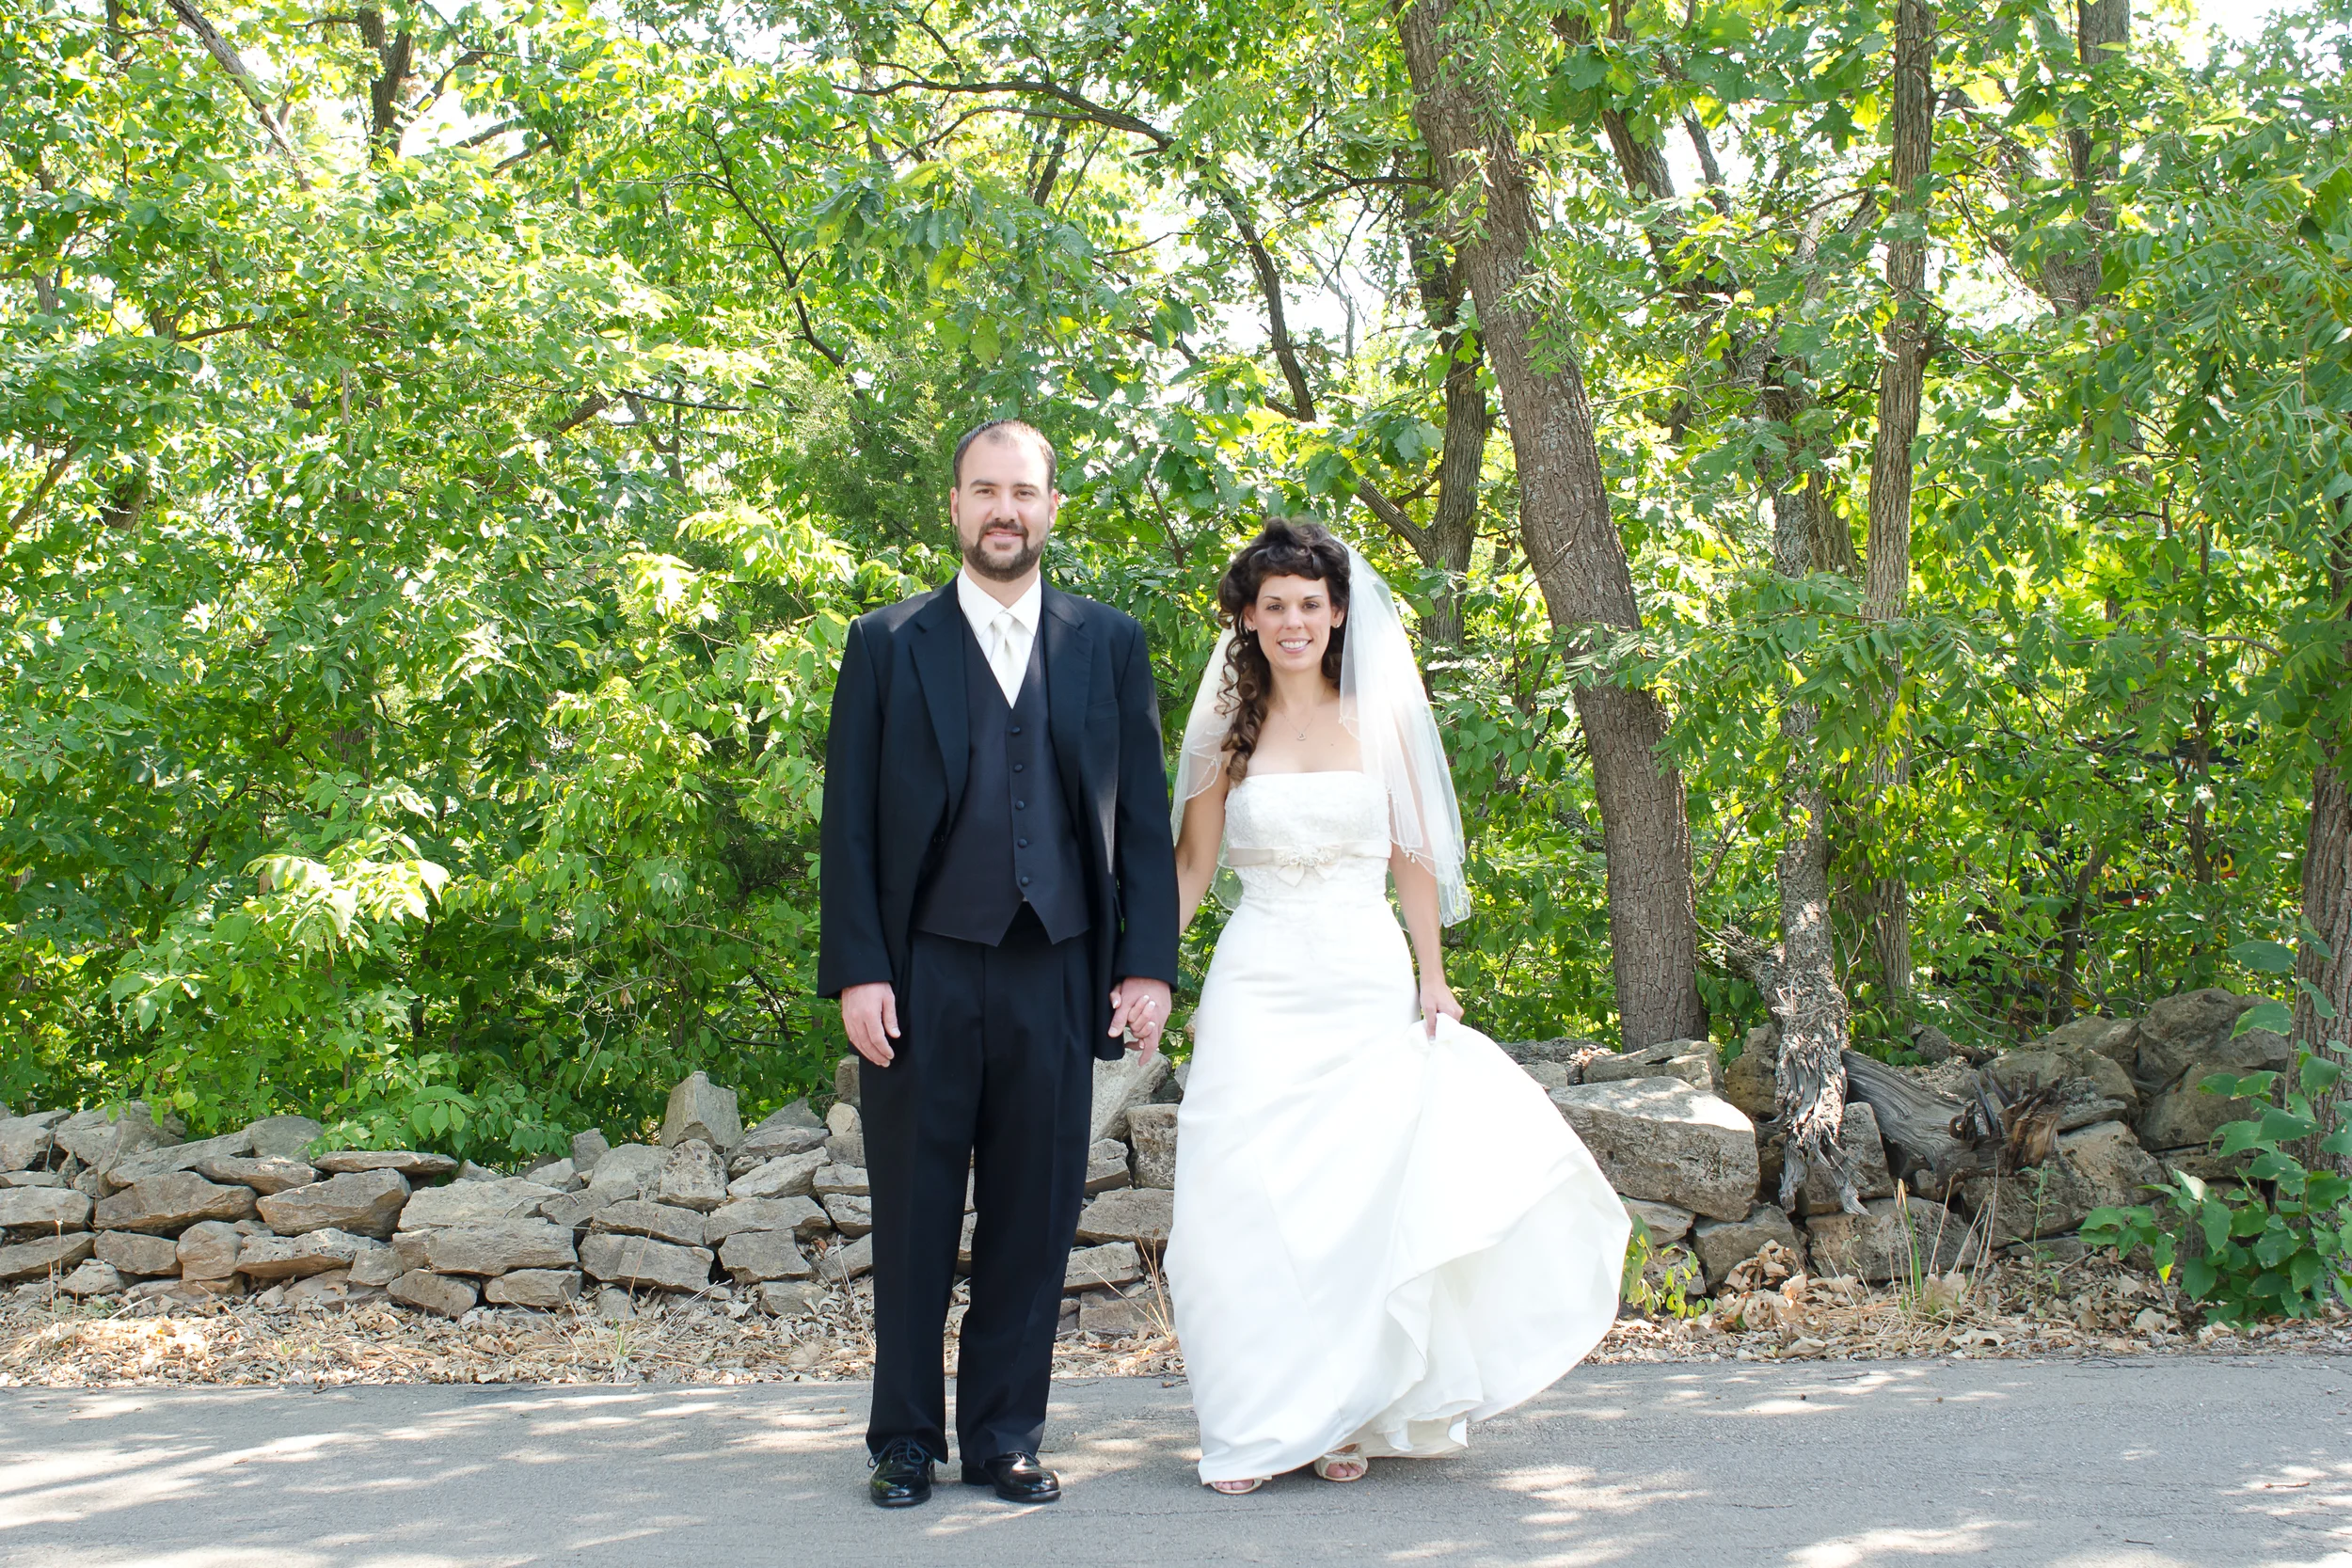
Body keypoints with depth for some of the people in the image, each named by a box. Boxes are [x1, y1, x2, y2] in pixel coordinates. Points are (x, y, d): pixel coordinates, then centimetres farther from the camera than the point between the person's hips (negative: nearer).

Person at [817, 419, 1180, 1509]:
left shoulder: (1109, 644, 10)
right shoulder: (886, 644, 6)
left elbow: (1144, 815, 8)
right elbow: (847, 823, 3)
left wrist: (1147, 964, 0)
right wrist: (855, 970, -6)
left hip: (1056, 972, 1)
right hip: (924, 971, -1)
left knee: (1034, 1218, 6)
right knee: (913, 1219, 7)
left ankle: (1005, 1437, 18)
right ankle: (906, 1440, 19)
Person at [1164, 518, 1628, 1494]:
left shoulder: (1380, 720, 7)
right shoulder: (1228, 730, 6)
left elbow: (1413, 859, 8)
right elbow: (1190, 864, 7)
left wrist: (1431, 980, 1)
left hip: (1366, 983, 0)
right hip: (1257, 985, 0)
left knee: (1362, 1193, -1)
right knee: (1245, 1200, -7)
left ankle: (1347, 1418, 11)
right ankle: (1254, 1427, 1)